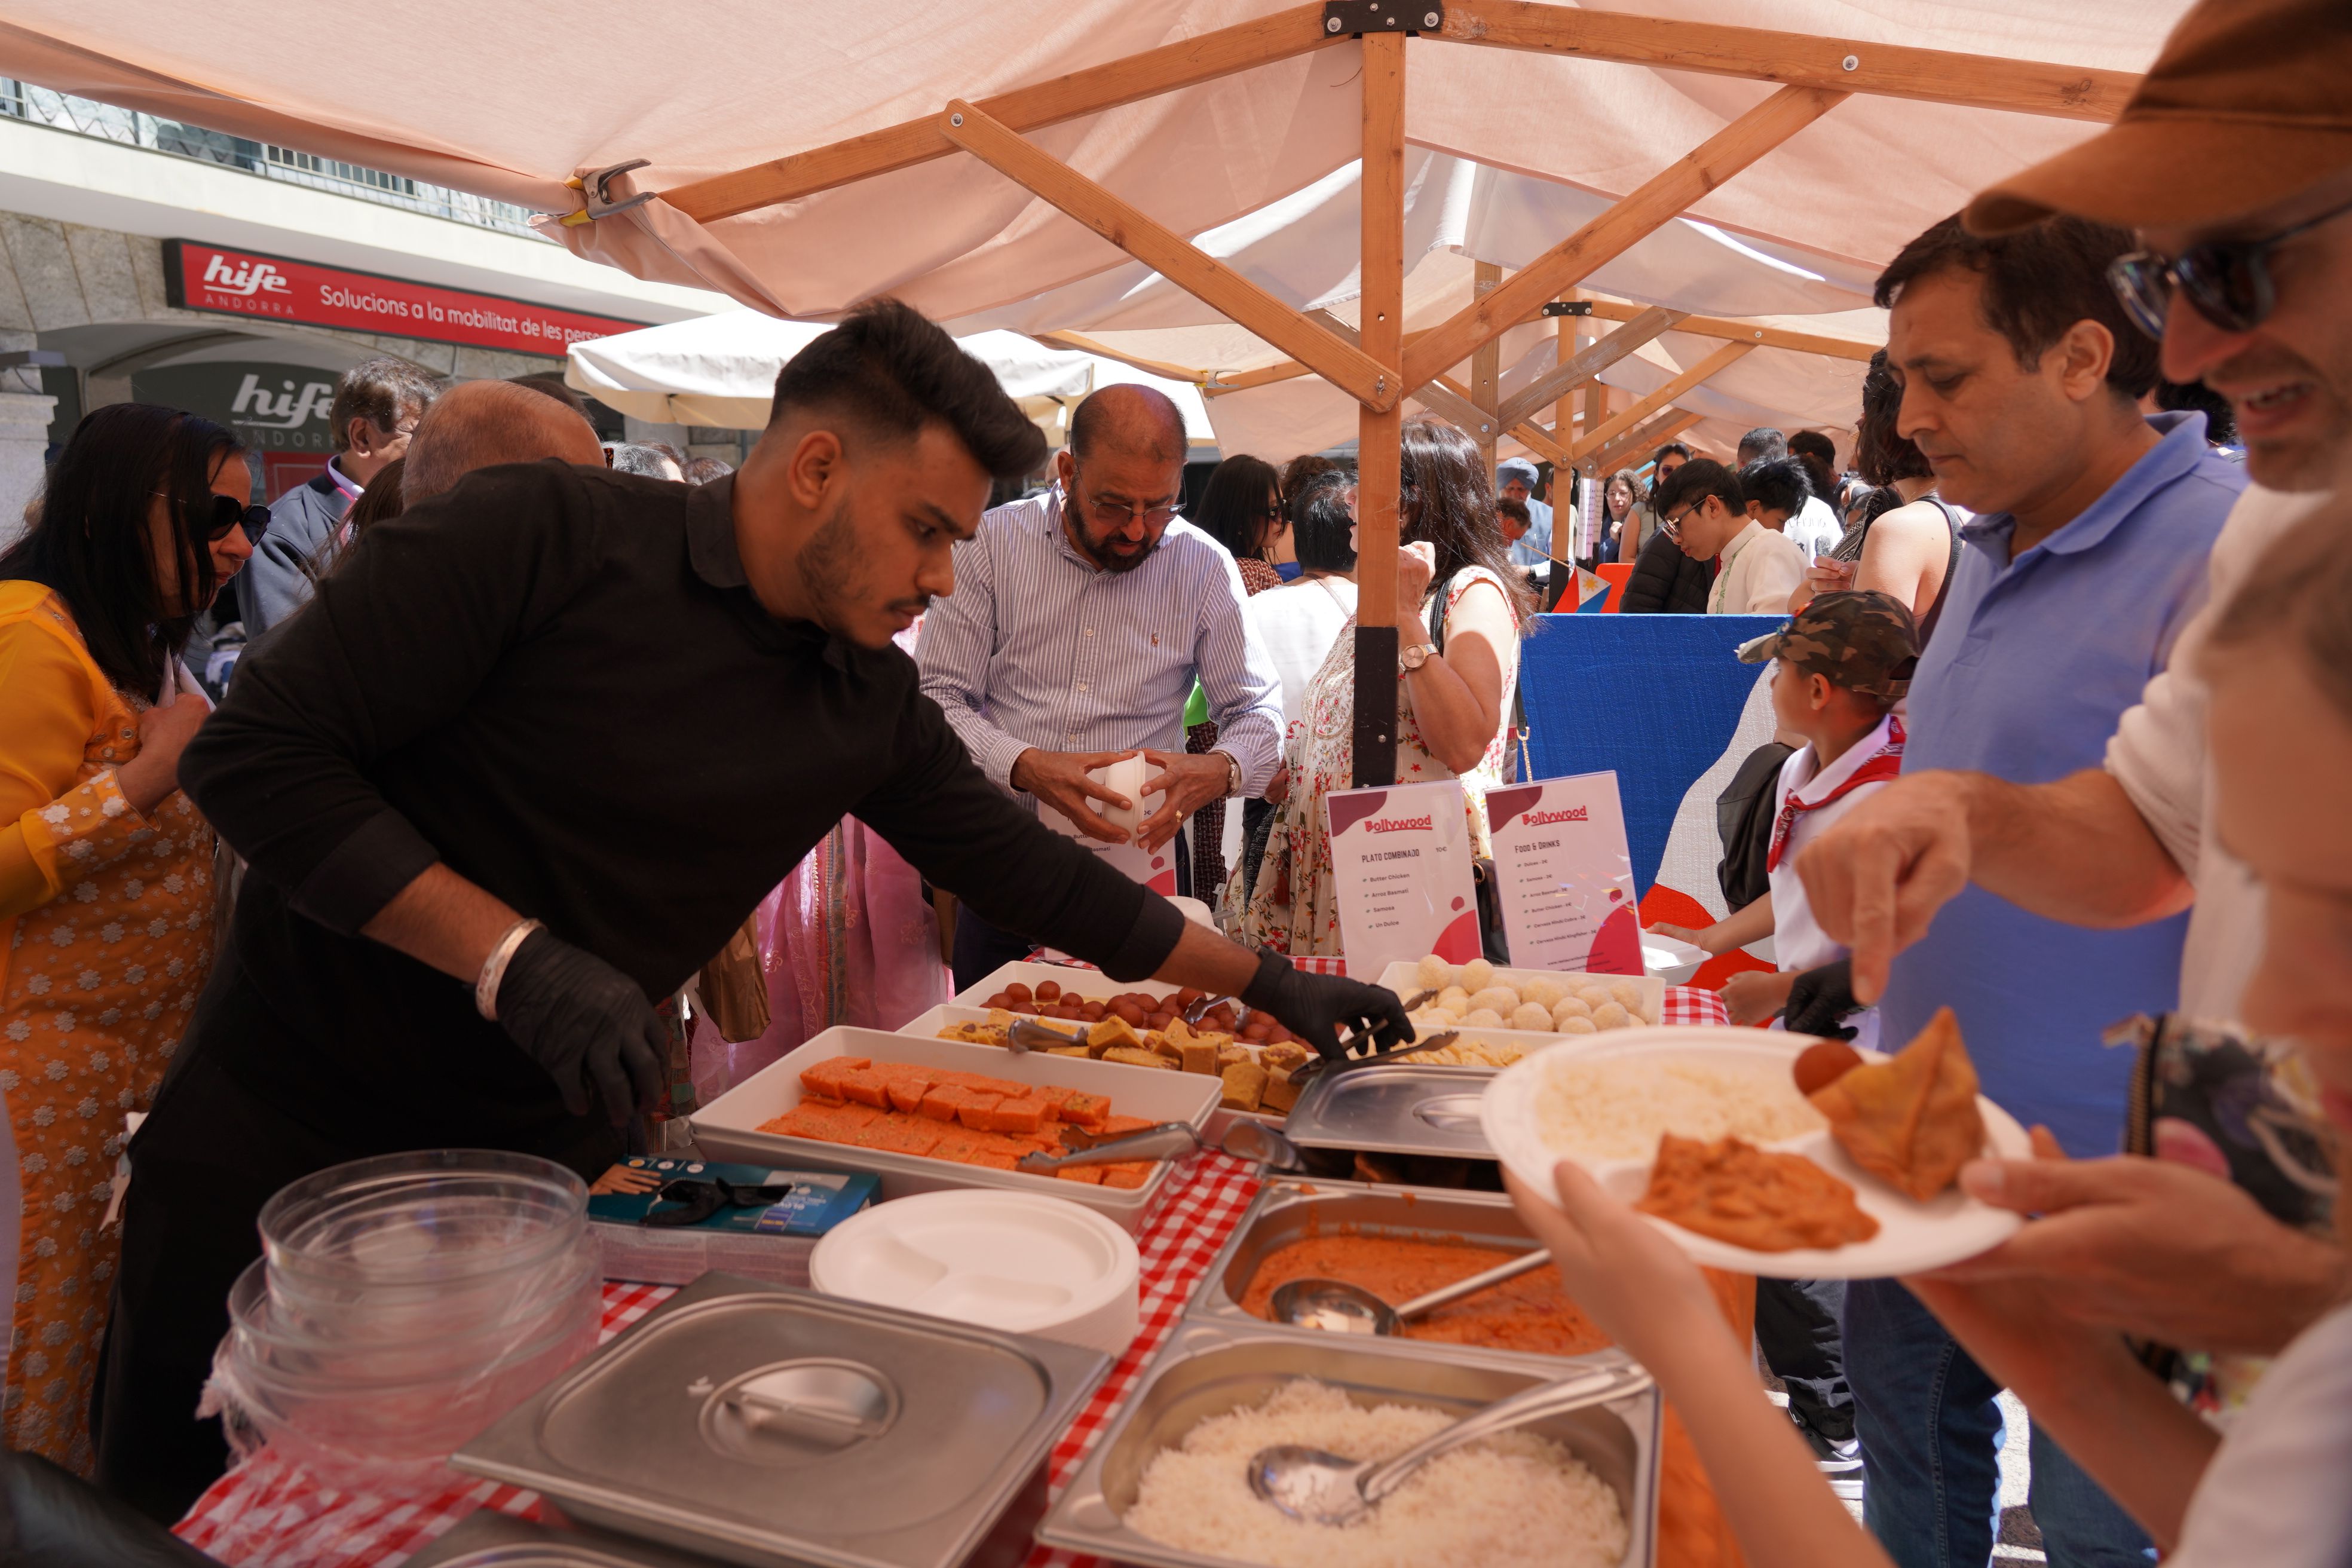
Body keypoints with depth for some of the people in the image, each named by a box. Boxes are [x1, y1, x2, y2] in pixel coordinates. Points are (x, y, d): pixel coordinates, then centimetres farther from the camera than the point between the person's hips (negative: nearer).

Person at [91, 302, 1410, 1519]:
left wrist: (1270, 984, 6)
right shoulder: (549, 535, -19)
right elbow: (257, 753, -19)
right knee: (190, 1500, 10)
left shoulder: (871, 701, -2)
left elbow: (1030, 872, 5)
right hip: (292, 1120, -3)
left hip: (551, 1147, 4)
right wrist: (514, 959, -26)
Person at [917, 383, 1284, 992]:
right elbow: (935, 699, -5)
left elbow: (1259, 713, 5)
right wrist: (1026, 767, -22)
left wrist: (1220, 771, -18)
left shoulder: (1205, 567, 1)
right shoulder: (992, 543, -2)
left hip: (1142, 868, 1)